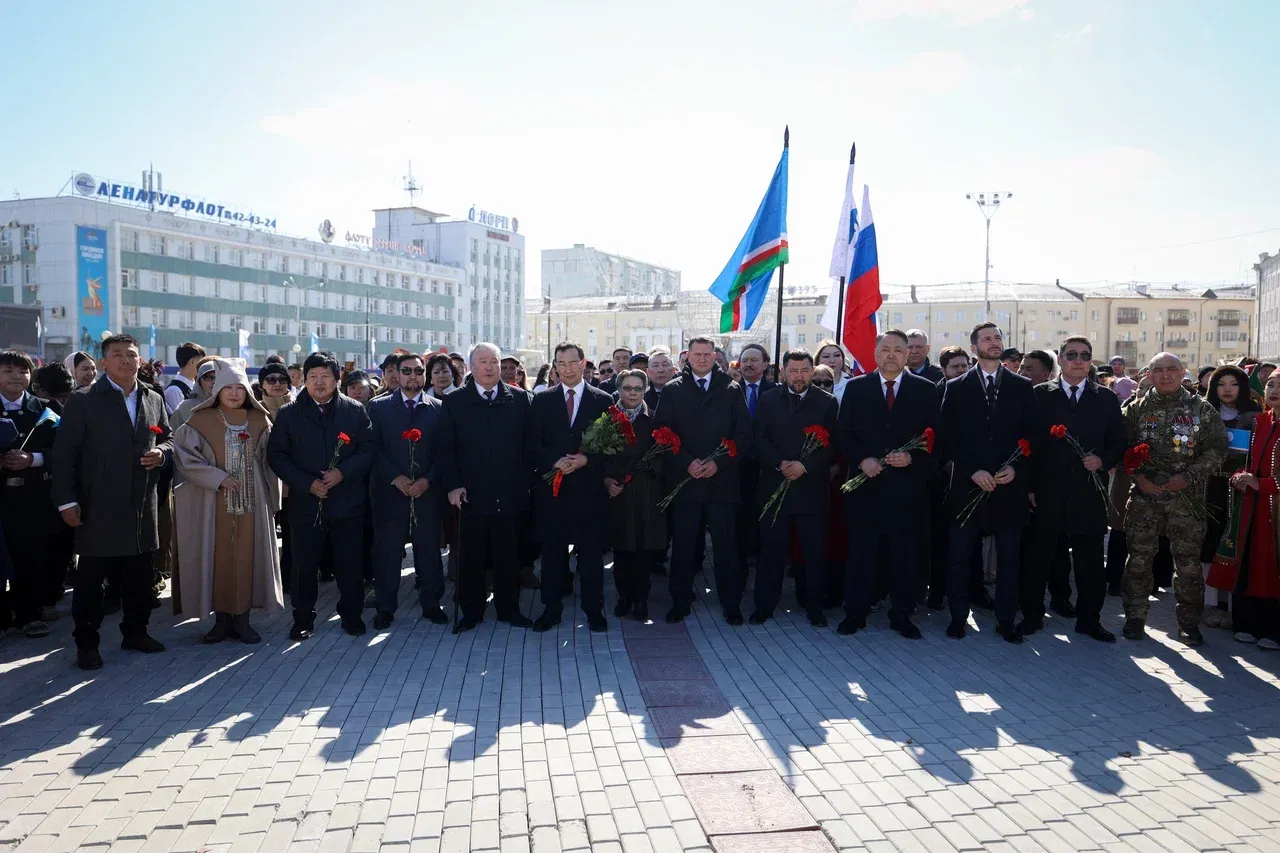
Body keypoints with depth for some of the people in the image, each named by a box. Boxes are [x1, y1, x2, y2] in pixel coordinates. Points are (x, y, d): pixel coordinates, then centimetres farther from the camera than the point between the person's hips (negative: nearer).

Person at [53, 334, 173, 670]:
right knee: (90, 578, 4)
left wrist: (162, 452, -5)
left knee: (139, 575, 12)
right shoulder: (83, 401, -3)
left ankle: (135, 632, 27)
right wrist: (67, 501, -10)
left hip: (142, 506, 4)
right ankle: (86, 642, 16)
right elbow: (64, 454, -5)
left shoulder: (154, 400, 9)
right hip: (98, 507, -4)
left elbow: (168, 439, 19)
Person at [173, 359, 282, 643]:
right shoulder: (201, 421, 1)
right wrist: (218, 477, -15)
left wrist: (272, 500, 3)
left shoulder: (259, 421, 6)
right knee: (218, 557, 3)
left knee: (246, 557, 3)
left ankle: (241, 618, 12)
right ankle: (221, 618, 15)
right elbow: (184, 457, -4)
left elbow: (269, 462, 8)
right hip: (214, 503, -1)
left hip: (250, 502, 1)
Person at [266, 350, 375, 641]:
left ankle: (351, 615, 23)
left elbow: (368, 450, 1)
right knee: (304, 565, 7)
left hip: (348, 501, 0)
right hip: (305, 502, 0)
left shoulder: (355, 410, 3)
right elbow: (276, 455, 0)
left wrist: (343, 472, -15)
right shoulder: (288, 414, 3)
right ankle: (303, 619, 22)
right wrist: (308, 484, -11)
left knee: (350, 563, 7)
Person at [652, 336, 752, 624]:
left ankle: (731, 604, 14)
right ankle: (680, 602, 18)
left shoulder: (731, 390, 7)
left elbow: (743, 433, 3)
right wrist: (687, 462, -11)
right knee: (683, 544, 5)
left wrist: (719, 463, -9)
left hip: (722, 479, 0)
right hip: (683, 479, 0)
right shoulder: (673, 390, 6)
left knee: (726, 544, 3)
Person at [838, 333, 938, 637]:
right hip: (866, 483, 0)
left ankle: (902, 615, 19)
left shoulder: (926, 390, 6)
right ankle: (855, 614, 15)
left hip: (907, 485, 0)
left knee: (906, 554, 6)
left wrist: (912, 458, -12)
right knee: (860, 552, 4)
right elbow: (844, 433, 5)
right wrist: (862, 460, -10)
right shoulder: (855, 387, 7)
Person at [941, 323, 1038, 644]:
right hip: (968, 484, -1)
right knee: (959, 556, 3)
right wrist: (973, 471, -11)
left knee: (1008, 557, 8)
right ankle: (958, 617, 16)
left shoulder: (1022, 387, 8)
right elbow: (949, 438, -1)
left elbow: (1031, 435, 5)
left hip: (1010, 485, 1)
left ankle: (1006, 619, 19)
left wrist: (1016, 469, -10)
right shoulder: (956, 388, 5)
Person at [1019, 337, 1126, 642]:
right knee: (1038, 557, 5)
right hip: (1047, 492, -1)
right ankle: (1032, 615, 19)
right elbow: (1029, 442, 1)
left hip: (1088, 493, 2)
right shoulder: (1040, 395, 4)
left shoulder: (1106, 398, 9)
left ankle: (1089, 619, 22)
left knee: (1090, 561, 7)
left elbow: (1118, 443, 11)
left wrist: (1103, 460, -10)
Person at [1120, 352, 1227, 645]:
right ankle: (1135, 618, 15)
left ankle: (1189, 623, 17)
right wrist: (1138, 476, -9)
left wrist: (1188, 477, -12)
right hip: (1144, 495, 1)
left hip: (1186, 497, 0)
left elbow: (1216, 449, 0)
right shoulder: (1137, 409, 7)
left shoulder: (1202, 409, 4)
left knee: (1188, 562, 3)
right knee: (1139, 558, 4)